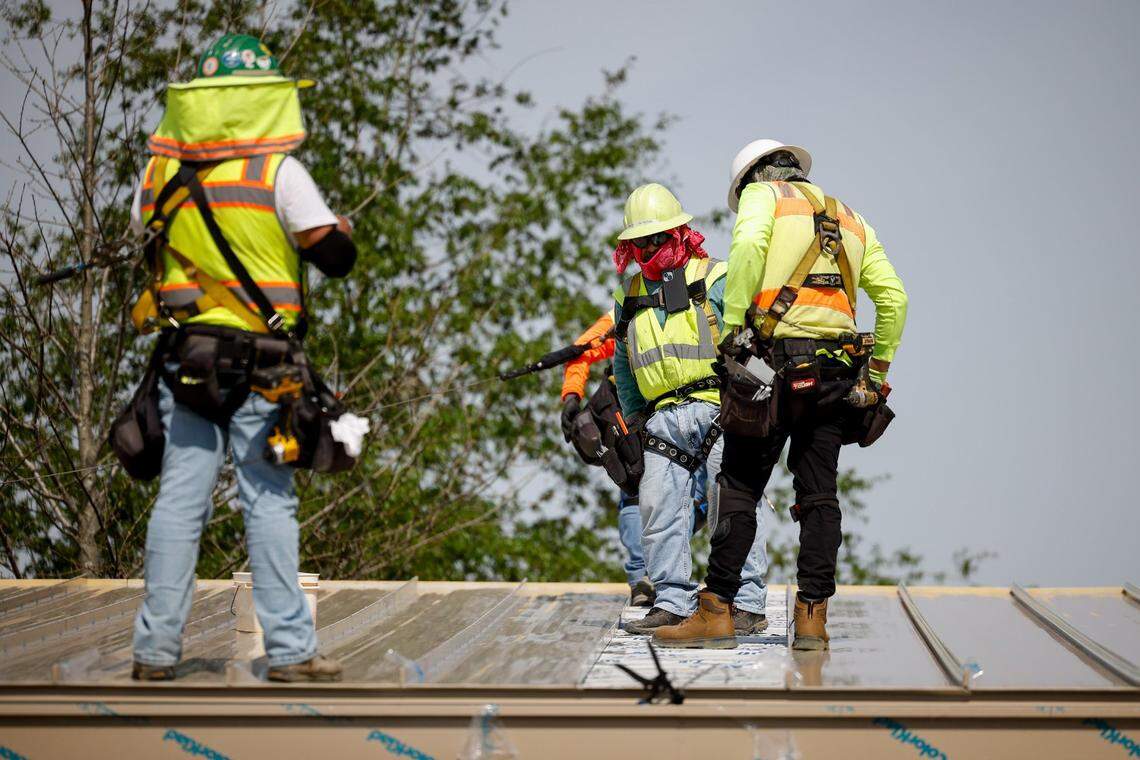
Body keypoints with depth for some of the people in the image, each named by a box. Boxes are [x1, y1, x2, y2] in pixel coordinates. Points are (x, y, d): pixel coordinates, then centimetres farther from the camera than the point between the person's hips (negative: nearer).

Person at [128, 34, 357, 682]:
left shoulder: (163, 168, 3)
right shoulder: (279, 172, -9)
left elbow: (142, 231, 17)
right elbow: (336, 257, -7)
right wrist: (342, 226, 14)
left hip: (183, 355, 4)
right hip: (258, 361, -4)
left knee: (180, 499, 7)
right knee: (269, 503, 2)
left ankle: (157, 650, 9)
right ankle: (290, 649, 5)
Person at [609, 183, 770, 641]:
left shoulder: (714, 280, 4)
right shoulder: (628, 298, 20)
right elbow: (623, 367, 29)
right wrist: (635, 419, 22)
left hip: (717, 410, -5)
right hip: (664, 419, 5)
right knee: (658, 507, -2)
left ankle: (747, 604, -7)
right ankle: (671, 602, 4)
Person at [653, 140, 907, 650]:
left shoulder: (762, 193, 9)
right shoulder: (851, 220, 25)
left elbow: (748, 246, -14)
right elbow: (893, 297, 19)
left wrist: (731, 326, -13)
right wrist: (878, 369, 23)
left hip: (780, 361, -5)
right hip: (839, 370, 5)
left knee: (740, 487, -1)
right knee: (819, 495, 6)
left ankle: (716, 611, -2)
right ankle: (812, 616, 1)